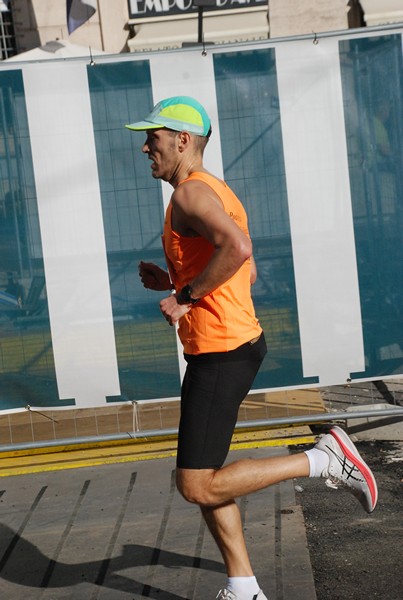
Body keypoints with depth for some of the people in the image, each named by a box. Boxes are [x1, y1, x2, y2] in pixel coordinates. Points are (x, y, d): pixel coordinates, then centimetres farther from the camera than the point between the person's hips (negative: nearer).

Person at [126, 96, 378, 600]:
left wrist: (186, 297, -21)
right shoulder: (215, 191, 19)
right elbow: (248, 272, 23)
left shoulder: (190, 192, -13)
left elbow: (237, 247, -32)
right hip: (228, 348, 11)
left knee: (196, 487, -7)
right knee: (202, 480, 14)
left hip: (221, 352, -11)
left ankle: (325, 459, -2)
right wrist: (174, 282, 17)